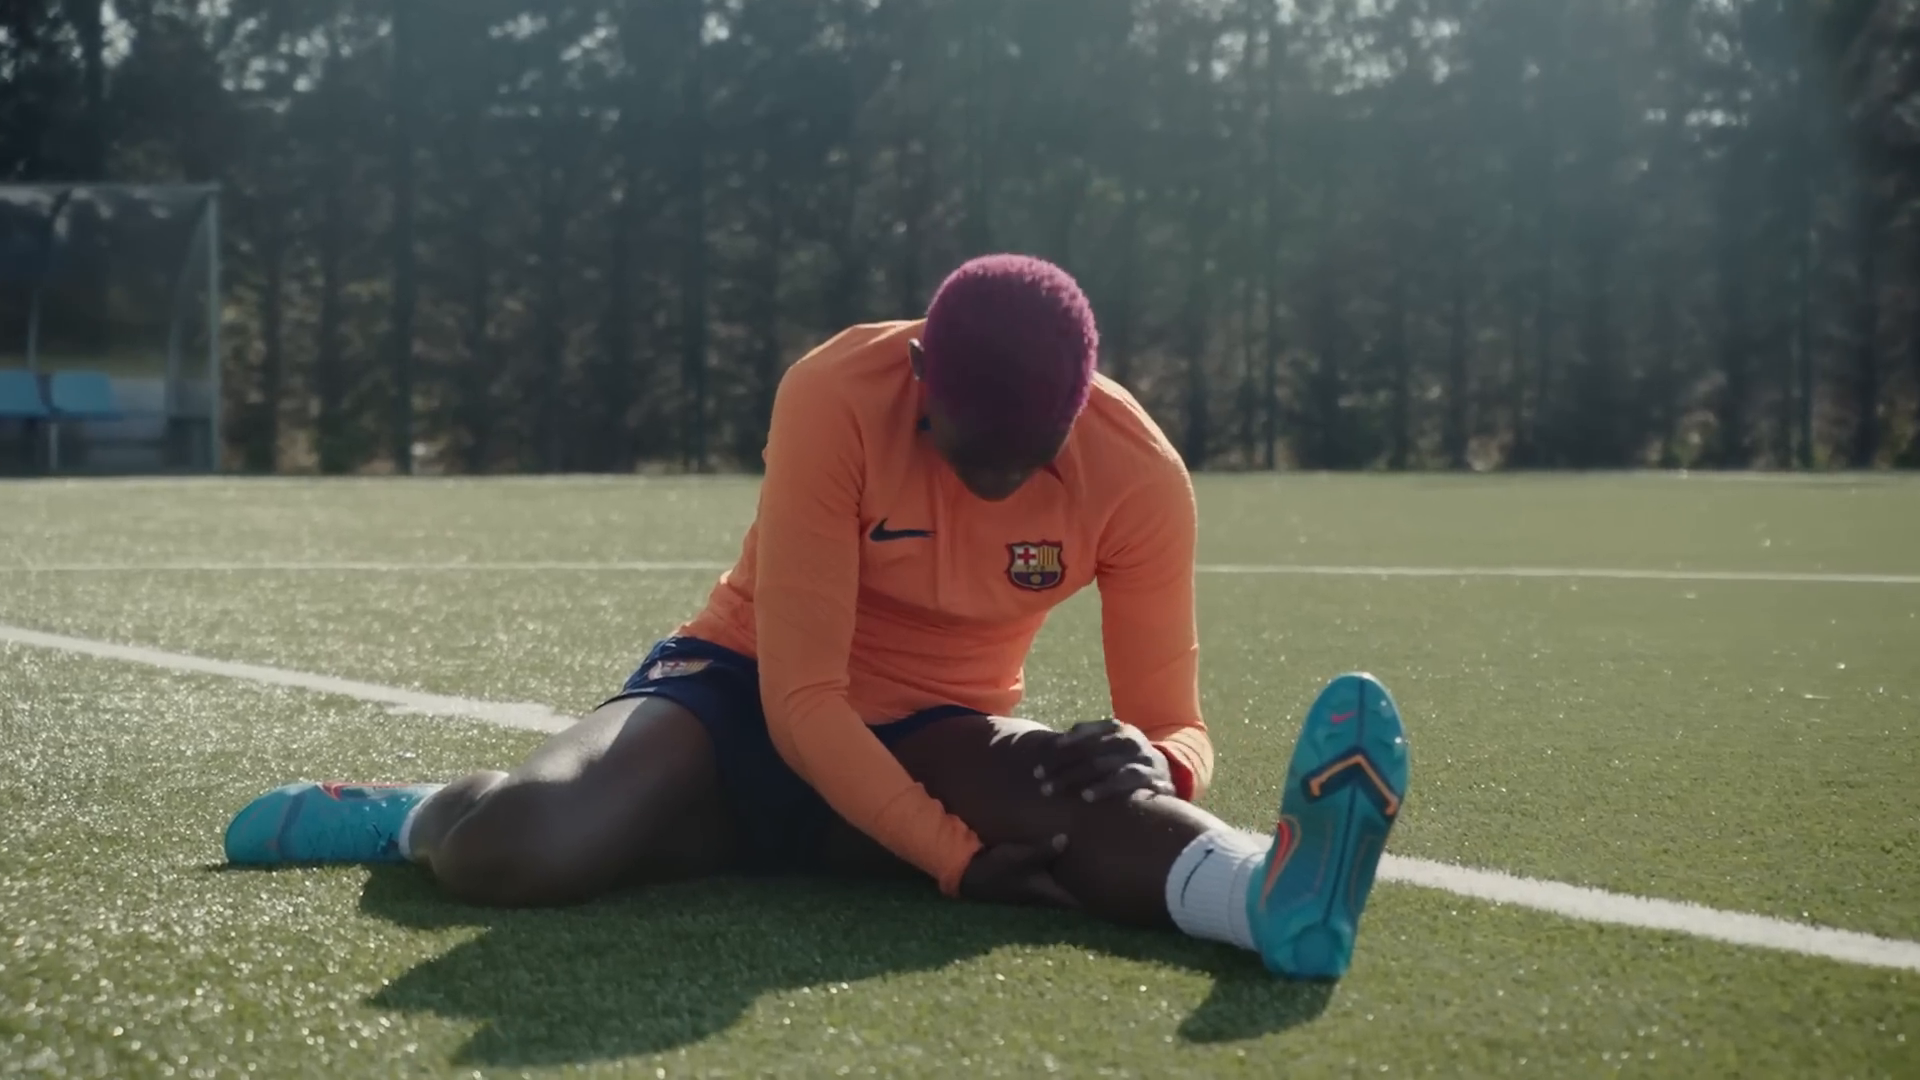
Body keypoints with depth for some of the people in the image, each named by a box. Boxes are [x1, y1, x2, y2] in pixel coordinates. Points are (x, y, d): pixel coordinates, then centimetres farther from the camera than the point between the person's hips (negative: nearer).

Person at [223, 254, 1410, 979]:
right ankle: (412, 815, 4)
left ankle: (1276, 889, -68)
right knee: (520, 844, -32)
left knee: (1106, 780, -35)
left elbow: (1172, 721, -11)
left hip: (933, 741, 2)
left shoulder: (1140, 474, -16)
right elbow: (802, 696, -27)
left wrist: (1159, 767, -37)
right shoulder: (837, 398, -26)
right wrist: (960, 857, -35)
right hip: (751, 701, -1)